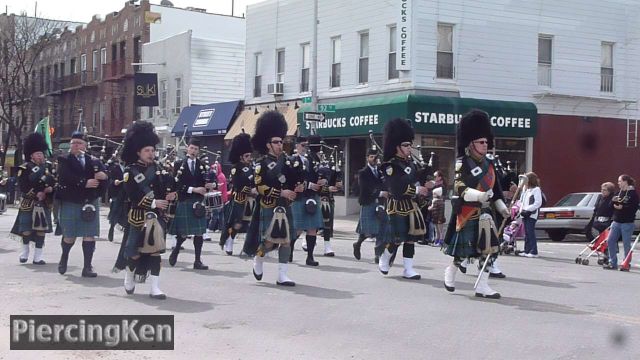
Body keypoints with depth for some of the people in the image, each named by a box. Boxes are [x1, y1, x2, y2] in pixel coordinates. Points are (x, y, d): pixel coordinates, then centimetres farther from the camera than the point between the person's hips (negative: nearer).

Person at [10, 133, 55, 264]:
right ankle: (25, 252, 25)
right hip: (28, 203, -3)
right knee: (27, 229, 2)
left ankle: (38, 256, 6)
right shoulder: (25, 168, -4)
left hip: (44, 203, 3)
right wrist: (36, 194, -18)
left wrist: (50, 188, -9)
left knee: (41, 229, 1)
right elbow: (23, 186, -12)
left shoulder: (48, 166, 10)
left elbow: (54, 181, 12)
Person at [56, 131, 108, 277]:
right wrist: (85, 183, -20)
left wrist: (103, 176, -23)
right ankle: (63, 259, 32)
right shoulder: (64, 161, 1)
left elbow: (104, 175, 0)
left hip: (90, 203, 2)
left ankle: (87, 267, 2)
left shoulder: (93, 161, 10)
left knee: (90, 235, -2)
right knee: (69, 236, 4)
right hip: (70, 203, -2)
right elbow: (65, 177, -16)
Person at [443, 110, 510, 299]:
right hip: (467, 212, -6)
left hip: (485, 212, 6)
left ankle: (482, 286, 4)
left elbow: (495, 186, 18)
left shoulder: (489, 161, 8)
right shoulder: (462, 164, -11)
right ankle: (451, 271, 34)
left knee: (489, 247, -2)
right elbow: (460, 189, -23)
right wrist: (478, 195, -38)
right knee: (463, 248, 4)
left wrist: (501, 206, 15)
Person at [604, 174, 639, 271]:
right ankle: (613, 263, 14)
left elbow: (634, 207, -16)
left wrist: (622, 207, -23)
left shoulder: (633, 193, -9)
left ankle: (626, 265, 8)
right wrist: (613, 201, -5)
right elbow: (611, 205, 15)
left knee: (626, 244, -1)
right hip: (616, 221, 7)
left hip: (627, 222, -7)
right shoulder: (619, 192, 12)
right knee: (610, 241, 5)